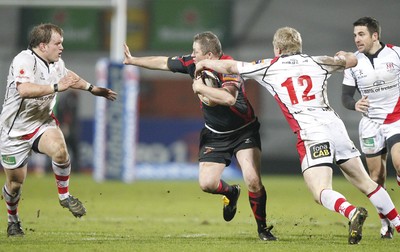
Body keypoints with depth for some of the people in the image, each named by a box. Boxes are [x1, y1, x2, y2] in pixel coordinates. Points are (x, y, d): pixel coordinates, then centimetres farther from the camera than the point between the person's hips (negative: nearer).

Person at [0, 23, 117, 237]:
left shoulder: (57, 64, 2)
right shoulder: (24, 61, -23)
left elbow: (67, 76, 28)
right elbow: (24, 89, -41)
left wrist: (91, 88, 31)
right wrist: (56, 87, -40)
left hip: (42, 122, 5)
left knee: (60, 151, -28)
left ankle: (64, 196, -6)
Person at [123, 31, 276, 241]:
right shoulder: (192, 63, -8)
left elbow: (229, 98, -47)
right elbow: (164, 63, 9)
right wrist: (133, 60, 18)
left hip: (244, 131, -6)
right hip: (214, 135, 6)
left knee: (252, 180, -20)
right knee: (206, 183, -7)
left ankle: (262, 228, 0)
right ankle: (231, 193, 30)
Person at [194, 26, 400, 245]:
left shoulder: (269, 67, 10)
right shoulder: (316, 63, 16)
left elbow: (230, 67, 18)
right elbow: (352, 60, 30)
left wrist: (204, 63, 36)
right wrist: (343, 55, 53)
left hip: (311, 134, -4)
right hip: (335, 126, 4)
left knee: (321, 193, -12)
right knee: (365, 183, 14)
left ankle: (351, 212, -40)